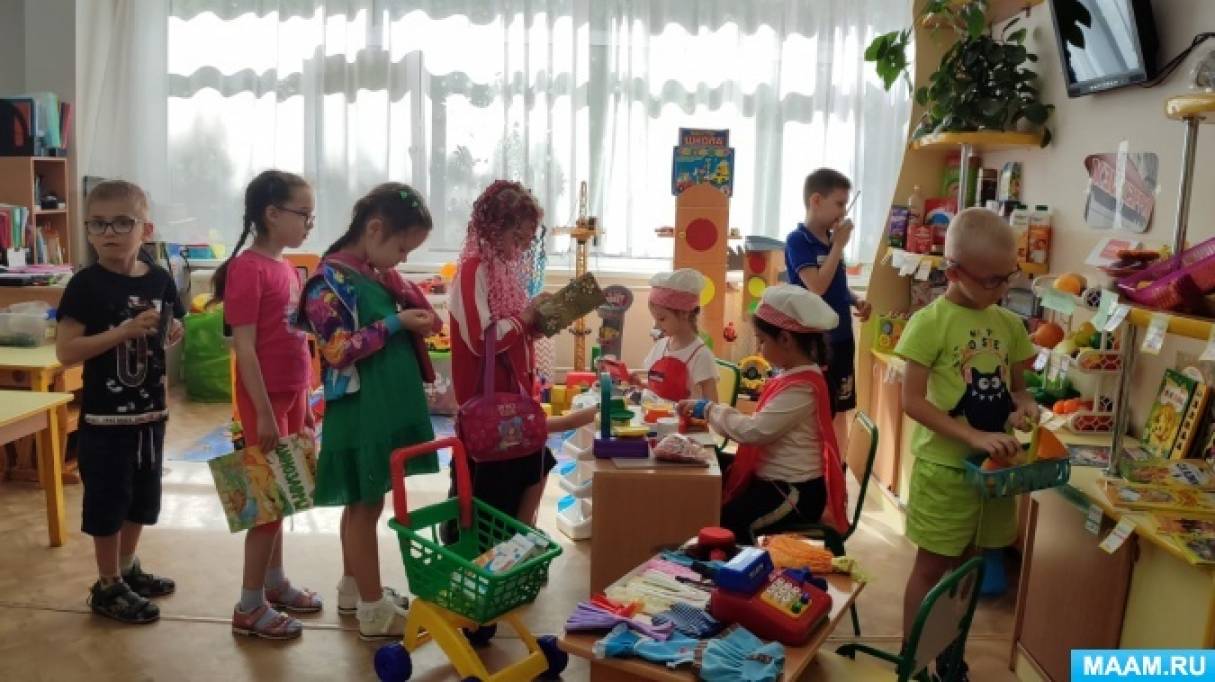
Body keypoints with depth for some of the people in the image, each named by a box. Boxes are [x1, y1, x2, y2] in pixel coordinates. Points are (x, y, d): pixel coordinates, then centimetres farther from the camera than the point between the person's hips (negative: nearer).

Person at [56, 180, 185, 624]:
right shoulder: (86, 284, -13)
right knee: (108, 502, 5)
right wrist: (125, 331, -25)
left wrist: (172, 334, -6)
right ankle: (107, 587, 21)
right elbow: (65, 351, -18)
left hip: (150, 411, 6)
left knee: (142, 498, 19)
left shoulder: (160, 280, 1)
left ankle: (128, 569, 38)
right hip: (105, 416, -5)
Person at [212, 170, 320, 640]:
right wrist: (264, 413, -20)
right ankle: (249, 607, 10)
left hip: (290, 395, 8)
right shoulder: (248, 268, -17)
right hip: (265, 399, -8)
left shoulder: (287, 269, 9)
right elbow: (245, 349, -19)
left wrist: (303, 405, 16)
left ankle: (274, 582, 31)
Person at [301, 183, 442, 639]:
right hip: (359, 410, -8)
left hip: (387, 404, 8)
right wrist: (395, 323, -19)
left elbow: (390, 330, 21)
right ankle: (373, 609, 12)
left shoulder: (378, 272, 10)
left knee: (364, 502, 18)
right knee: (366, 505, 1)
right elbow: (338, 350, -20)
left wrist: (418, 321, 0)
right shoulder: (330, 279, -14)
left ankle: (354, 589, 32)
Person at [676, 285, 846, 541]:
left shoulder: (801, 387, -22)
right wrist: (711, 413, 0)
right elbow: (761, 427, 12)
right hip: (774, 479, 10)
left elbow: (756, 430, -26)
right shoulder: (792, 377, 9)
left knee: (725, 521, -25)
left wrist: (709, 409, -14)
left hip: (794, 490, -10)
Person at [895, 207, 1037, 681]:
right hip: (945, 466, -6)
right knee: (931, 568, 6)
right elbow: (912, 401, -17)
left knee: (968, 568, 18)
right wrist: (974, 436, -26)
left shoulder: (1009, 325, 5)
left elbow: (1017, 387, 16)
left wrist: (1024, 406, -8)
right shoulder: (930, 322, -14)